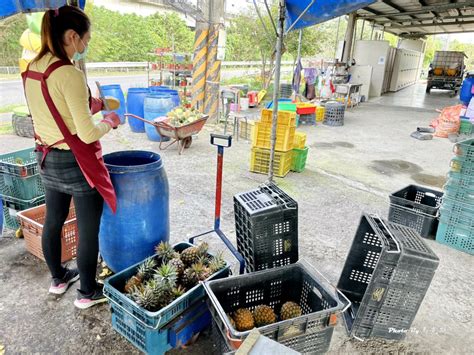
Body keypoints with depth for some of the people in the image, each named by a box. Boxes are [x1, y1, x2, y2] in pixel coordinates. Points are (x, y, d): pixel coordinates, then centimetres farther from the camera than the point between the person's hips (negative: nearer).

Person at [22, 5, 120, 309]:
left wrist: (91, 105, 12)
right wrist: (110, 122, -6)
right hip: (77, 164, -9)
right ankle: (88, 293, 26)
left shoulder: (33, 69, 4)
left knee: (53, 221, 23)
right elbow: (87, 133, -24)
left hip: (48, 160, 9)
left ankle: (58, 278, 44)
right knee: (88, 230, 8)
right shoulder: (70, 74, -22)